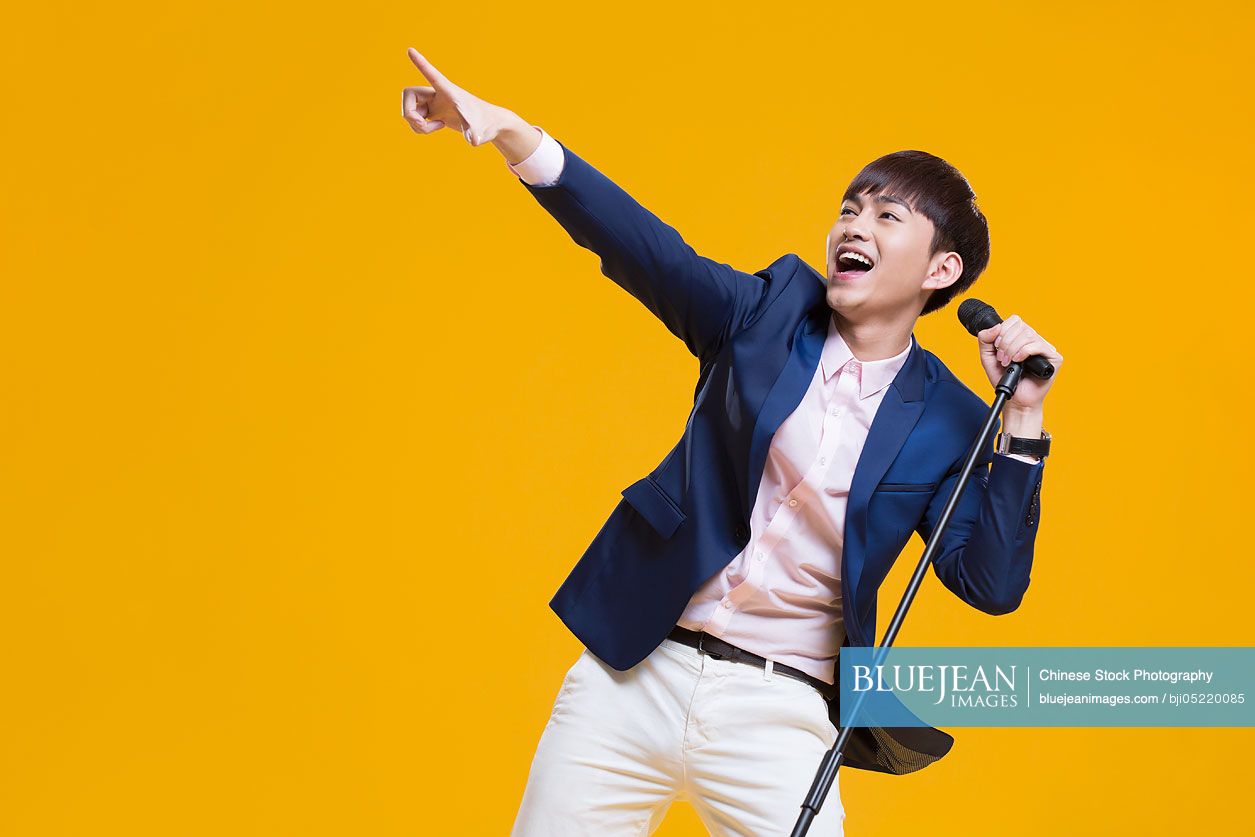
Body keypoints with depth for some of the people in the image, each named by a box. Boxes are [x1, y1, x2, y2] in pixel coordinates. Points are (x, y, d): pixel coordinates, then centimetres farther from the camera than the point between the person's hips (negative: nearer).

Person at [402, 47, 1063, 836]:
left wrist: (1022, 419, -11)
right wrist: (511, 133, -25)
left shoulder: (947, 419, 1)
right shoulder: (770, 311, 3)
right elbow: (647, 248, -11)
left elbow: (993, 585, -5)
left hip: (777, 713, -1)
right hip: (635, 676, 1)